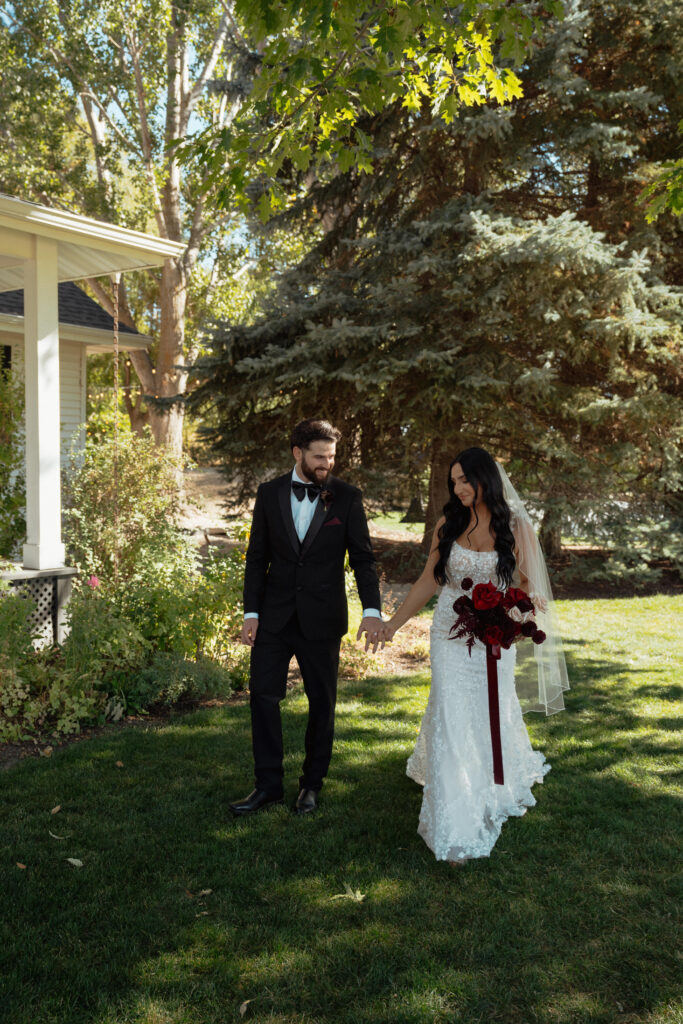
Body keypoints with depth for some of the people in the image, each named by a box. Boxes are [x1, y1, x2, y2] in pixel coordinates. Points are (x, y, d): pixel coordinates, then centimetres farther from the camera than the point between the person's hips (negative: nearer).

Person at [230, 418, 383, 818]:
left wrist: (372, 610, -17)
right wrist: (251, 612, -1)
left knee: (322, 702, 9)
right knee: (263, 695, 1)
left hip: (322, 619, -1)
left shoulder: (347, 497, -4)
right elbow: (257, 557, 5)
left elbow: (363, 557, -5)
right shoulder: (270, 493, 2)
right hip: (274, 616, 1)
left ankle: (312, 784, 26)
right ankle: (269, 785, 15)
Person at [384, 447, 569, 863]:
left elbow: (528, 584, -1)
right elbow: (428, 581, 7)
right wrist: (394, 622, 7)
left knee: (494, 718, 15)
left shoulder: (517, 528, -5)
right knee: (451, 723, -4)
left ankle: (501, 790, 48)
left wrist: (534, 600, -24)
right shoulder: (448, 525, 0)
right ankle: (456, 832, 5)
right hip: (451, 638, 1)